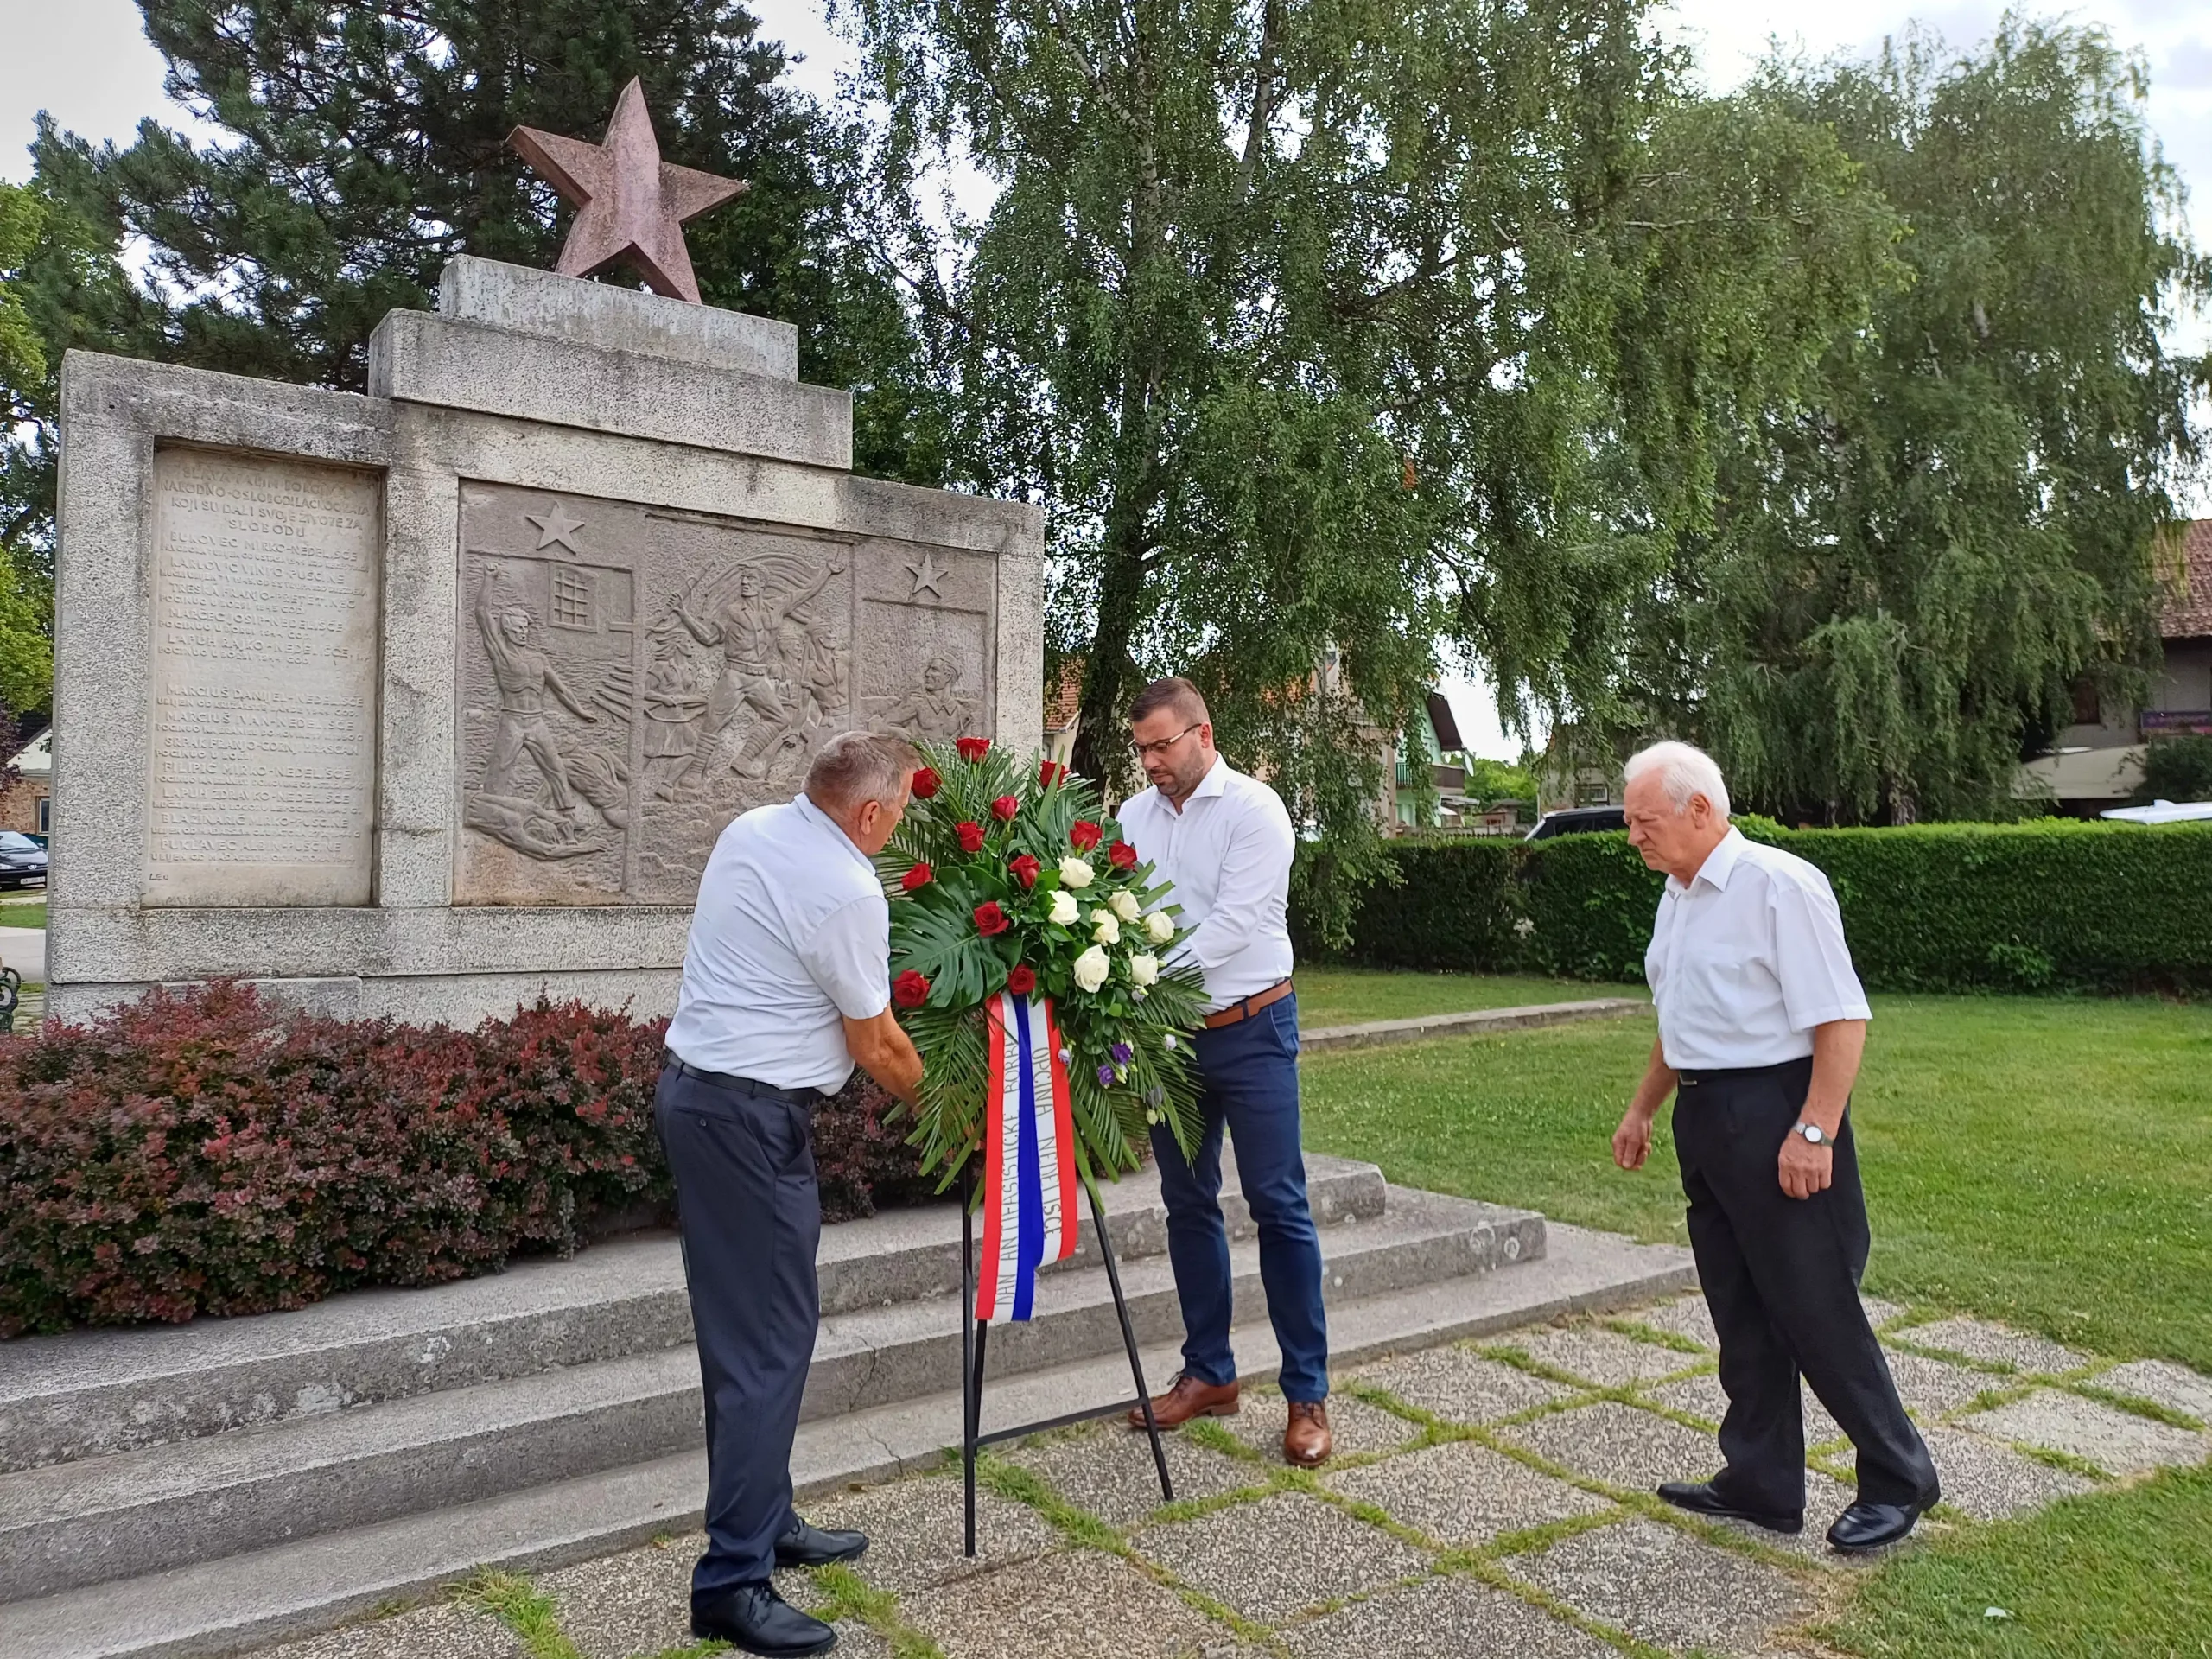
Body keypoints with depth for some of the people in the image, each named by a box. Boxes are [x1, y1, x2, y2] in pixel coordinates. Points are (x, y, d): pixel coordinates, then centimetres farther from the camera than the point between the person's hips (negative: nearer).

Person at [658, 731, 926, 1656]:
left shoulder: (747, 832, 8)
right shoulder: (848, 892, -17)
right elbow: (874, 1045, -8)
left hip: (692, 1086, 10)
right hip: (752, 1115, -10)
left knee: (747, 1325, 17)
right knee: (770, 1339, -4)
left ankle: (763, 1520, 28)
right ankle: (732, 1582, 1)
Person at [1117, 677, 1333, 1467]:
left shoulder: (1253, 808, -11)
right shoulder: (1135, 817, 6)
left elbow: (1234, 924, -20)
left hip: (1250, 1031, -5)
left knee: (1279, 1207, -1)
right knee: (1188, 1204, 12)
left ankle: (1308, 1395, 8)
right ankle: (1209, 1374, 26)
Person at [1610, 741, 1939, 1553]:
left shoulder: (1779, 885, -15)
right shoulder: (1678, 894, 12)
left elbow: (1841, 1019, -19)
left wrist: (1814, 1132, -23)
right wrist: (1642, 1108, 25)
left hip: (1774, 1113, -9)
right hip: (1704, 1119, 9)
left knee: (1814, 1309, 1)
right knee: (1741, 1315, 15)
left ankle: (1897, 1479, 20)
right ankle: (1762, 1484, 26)